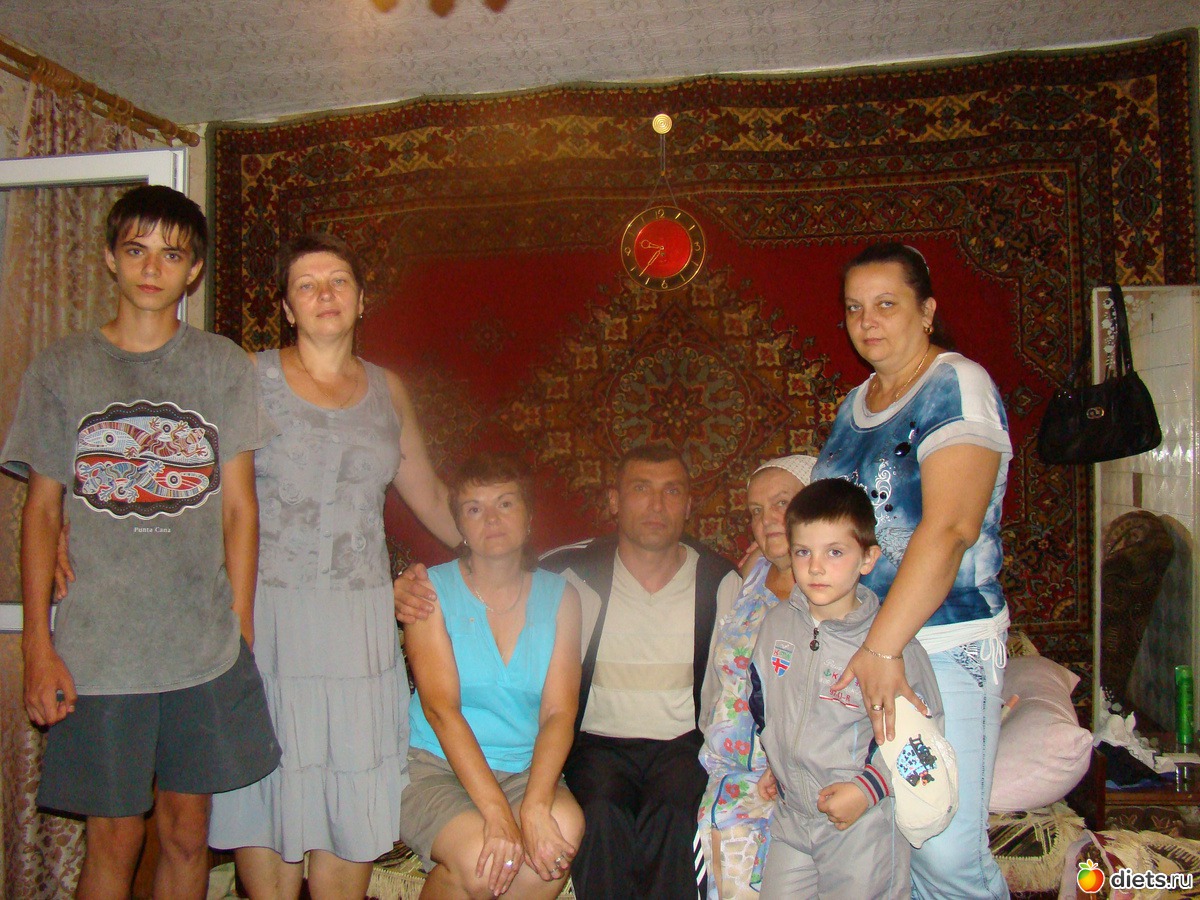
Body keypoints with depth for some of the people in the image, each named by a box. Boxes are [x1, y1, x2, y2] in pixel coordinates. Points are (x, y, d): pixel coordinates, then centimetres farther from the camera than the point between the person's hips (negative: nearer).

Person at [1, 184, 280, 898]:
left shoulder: (224, 367, 4)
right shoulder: (62, 370, 4)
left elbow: (239, 507, 4)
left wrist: (240, 629, 1)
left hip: (207, 650, 1)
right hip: (98, 651, 0)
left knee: (187, 833, 11)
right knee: (114, 838, 7)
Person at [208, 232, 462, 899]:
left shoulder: (387, 389, 11)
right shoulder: (249, 380, 1)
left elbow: (432, 499, 19)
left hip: (361, 619, 3)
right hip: (266, 613, -3)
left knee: (351, 794, 6)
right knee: (270, 791, 3)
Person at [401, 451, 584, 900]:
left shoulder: (558, 595, 7)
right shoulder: (432, 589, -1)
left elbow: (559, 711, -4)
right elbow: (440, 706, -12)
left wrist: (534, 805, -23)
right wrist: (496, 811, -24)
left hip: (528, 769, 2)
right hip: (436, 766, -2)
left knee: (565, 828, -28)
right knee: (480, 861, -29)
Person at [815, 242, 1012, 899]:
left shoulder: (958, 387, -9)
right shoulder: (855, 404, 15)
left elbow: (949, 528, -22)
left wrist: (883, 647, -27)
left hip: (942, 645, -6)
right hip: (858, 639, 7)